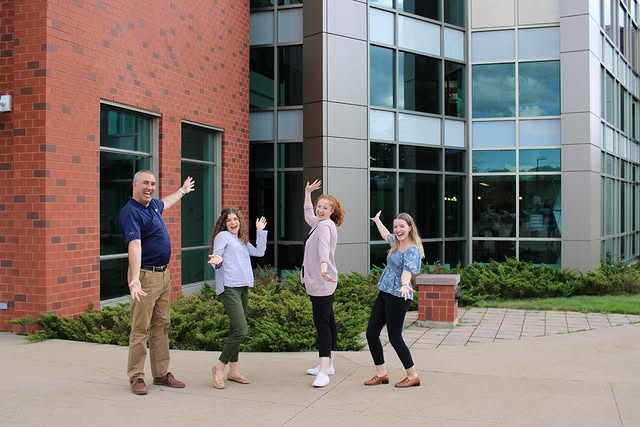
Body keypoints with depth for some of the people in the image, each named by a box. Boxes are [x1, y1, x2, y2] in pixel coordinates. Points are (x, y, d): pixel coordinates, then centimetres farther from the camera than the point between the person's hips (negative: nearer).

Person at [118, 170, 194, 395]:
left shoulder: (153, 205, 11)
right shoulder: (130, 212, -17)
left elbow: (165, 202, 39)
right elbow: (134, 245, -31)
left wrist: (182, 190, 54)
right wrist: (134, 281, -40)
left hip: (163, 274, 9)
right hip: (145, 275, -9)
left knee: (161, 326, 11)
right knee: (140, 328, -4)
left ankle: (161, 373, 18)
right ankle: (136, 377, 5)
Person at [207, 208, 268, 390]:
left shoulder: (242, 241, 21)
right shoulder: (222, 236, -1)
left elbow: (259, 252, 21)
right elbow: (216, 258, -7)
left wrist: (260, 231, 19)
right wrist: (217, 261, -30)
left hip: (243, 288, 8)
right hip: (229, 288, -8)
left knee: (236, 330, 12)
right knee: (241, 331, -17)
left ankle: (233, 370, 20)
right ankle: (219, 367, -3)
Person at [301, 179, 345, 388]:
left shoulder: (325, 226, -15)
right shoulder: (319, 223, 16)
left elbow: (324, 248, -36)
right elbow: (308, 216, 40)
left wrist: (323, 267, -53)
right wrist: (307, 193, 44)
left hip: (322, 284, -11)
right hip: (317, 283, 11)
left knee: (322, 323, -14)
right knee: (327, 322, 15)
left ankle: (324, 372, -18)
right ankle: (327, 364, 24)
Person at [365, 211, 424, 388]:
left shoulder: (412, 250, -14)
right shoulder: (396, 243, 12)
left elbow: (408, 269, -33)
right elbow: (386, 234, 35)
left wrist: (405, 285, -52)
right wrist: (377, 220, 50)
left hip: (398, 297, -9)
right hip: (384, 294, 9)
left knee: (395, 337, -4)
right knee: (371, 333, 6)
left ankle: (413, 376, 10)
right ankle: (381, 374, 17)